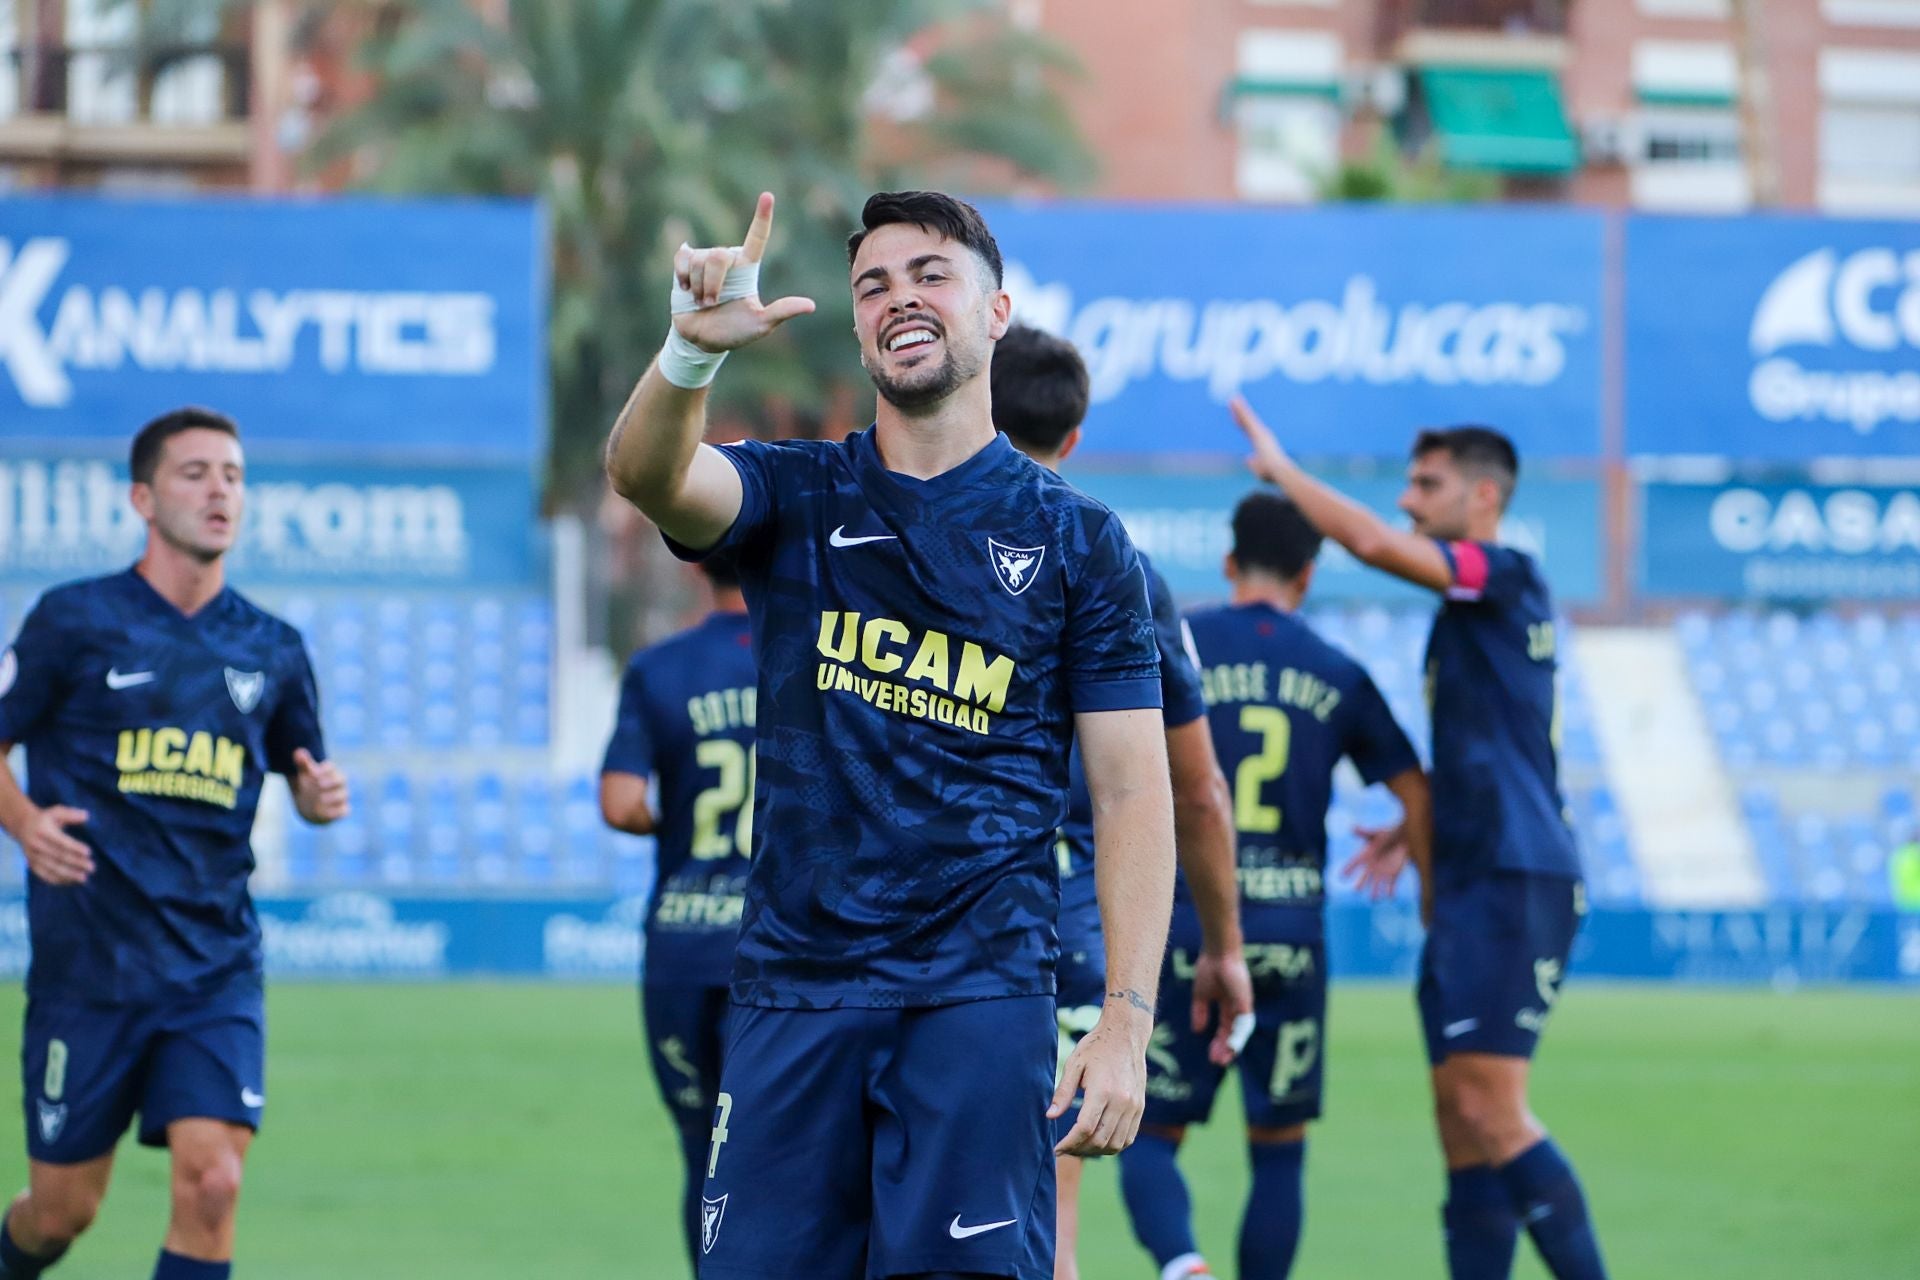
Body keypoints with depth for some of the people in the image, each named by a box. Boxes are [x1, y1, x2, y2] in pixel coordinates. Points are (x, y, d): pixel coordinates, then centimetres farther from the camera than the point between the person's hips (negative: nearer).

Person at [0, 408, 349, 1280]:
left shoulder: (271, 649, 9)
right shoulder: (75, 621, -1)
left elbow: (303, 774, 21)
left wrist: (320, 796, -3)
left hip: (214, 969, 2)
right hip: (88, 966, -2)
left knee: (211, 1182, -15)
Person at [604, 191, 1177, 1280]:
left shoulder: (1078, 541, 5)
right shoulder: (795, 497, 10)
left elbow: (1133, 794, 2)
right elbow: (648, 473, -13)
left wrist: (1127, 1025, -8)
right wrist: (692, 350, -35)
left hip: (978, 996, -2)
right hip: (793, 987, 2)